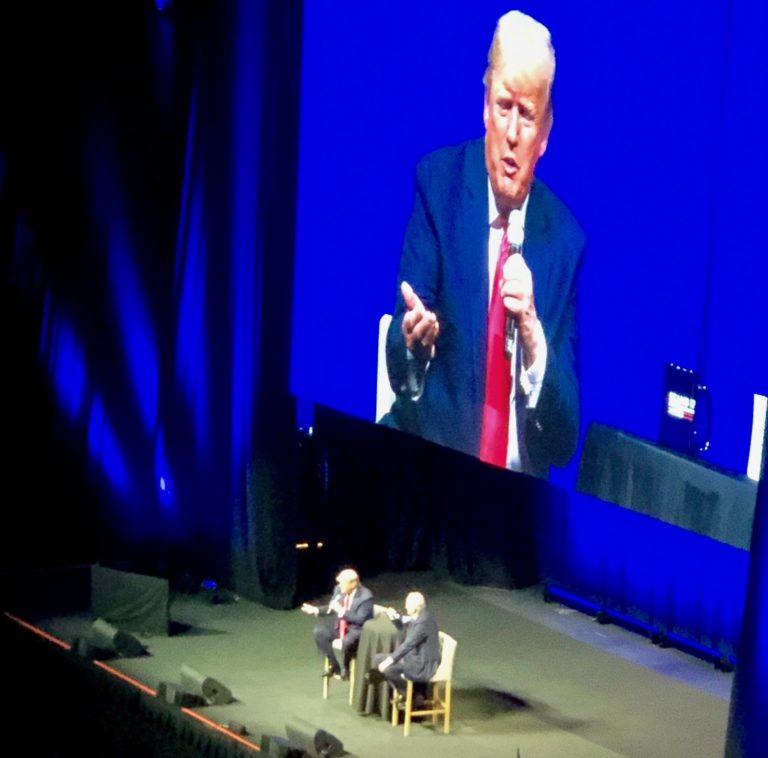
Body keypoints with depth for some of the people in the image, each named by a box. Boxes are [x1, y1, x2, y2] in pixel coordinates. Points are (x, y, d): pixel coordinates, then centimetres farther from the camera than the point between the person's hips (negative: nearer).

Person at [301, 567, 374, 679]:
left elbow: (360, 619, -26)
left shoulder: (366, 596, -21)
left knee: (347, 641, -38)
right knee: (318, 631, -14)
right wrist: (316, 610, -4)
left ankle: (345, 669, -7)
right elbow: (331, 608, 13)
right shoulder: (339, 590, -2)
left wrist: (341, 610, -32)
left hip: (357, 630, -7)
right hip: (340, 626, 7)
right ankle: (334, 666, -6)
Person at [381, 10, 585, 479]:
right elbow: (402, 345, -3)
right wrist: (412, 344, -27)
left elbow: (566, 439, 1)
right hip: (435, 457, 0)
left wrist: (533, 337, -17)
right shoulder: (438, 181, 0)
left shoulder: (566, 238, 1)